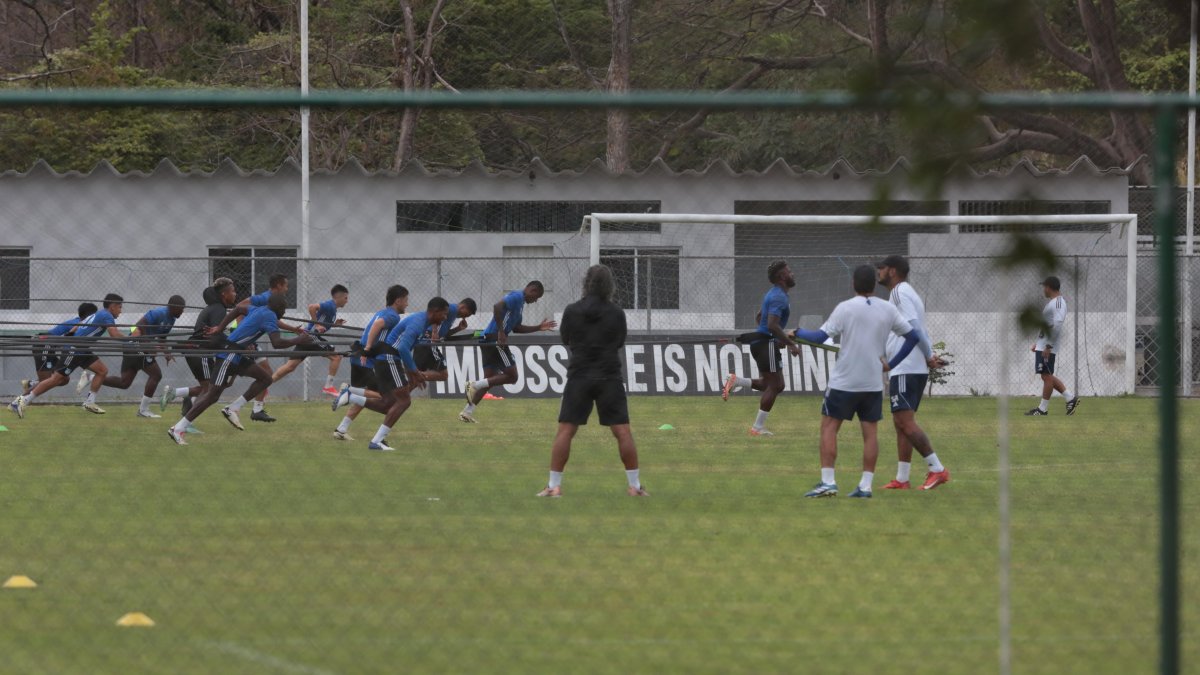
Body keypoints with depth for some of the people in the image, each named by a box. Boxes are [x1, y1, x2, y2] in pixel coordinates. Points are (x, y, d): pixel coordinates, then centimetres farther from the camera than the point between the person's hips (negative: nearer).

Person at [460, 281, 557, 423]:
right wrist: (501, 332, -25)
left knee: (489, 380, 12)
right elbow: (497, 307, -24)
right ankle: (475, 385, -15)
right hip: (494, 339, -10)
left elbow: (516, 328, 29)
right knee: (511, 376, -8)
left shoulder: (520, 302, 23)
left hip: (488, 341, 10)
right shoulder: (517, 297, -8)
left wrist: (539, 328, 25)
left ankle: (467, 412, 10)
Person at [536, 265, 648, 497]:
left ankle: (554, 486, 0)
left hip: (579, 376, 0)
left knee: (565, 431, 3)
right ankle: (635, 485, 3)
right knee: (622, 431, 3)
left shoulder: (572, 312, -3)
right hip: (609, 377, 0)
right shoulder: (616, 314, -2)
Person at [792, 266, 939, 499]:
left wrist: (797, 333, 7)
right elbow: (913, 337, 7)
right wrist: (892, 364, 16)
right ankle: (865, 486, 3)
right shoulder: (888, 310, 3)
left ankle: (827, 482, -5)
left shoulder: (845, 308, -8)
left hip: (844, 382, -3)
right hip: (873, 383, 3)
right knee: (870, 432, 7)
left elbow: (820, 337, -10)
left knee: (829, 427, 4)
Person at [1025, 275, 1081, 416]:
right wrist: (1038, 343, 26)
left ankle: (1043, 408, -1)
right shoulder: (1053, 302, 17)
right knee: (1047, 376, 14)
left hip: (1047, 346, -11)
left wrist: (1048, 346, -25)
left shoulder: (1058, 303, -15)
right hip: (1043, 345, 11)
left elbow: (1057, 325, -25)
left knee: (1046, 376, -5)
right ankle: (1070, 398, 14)